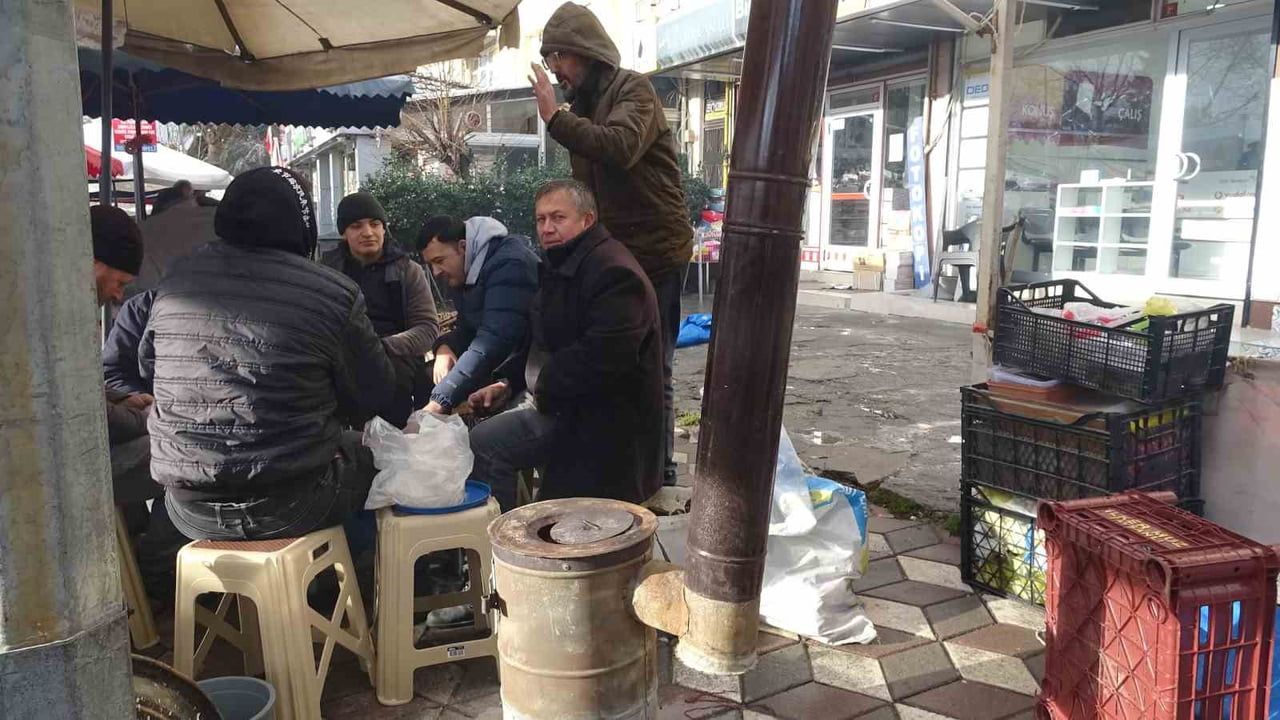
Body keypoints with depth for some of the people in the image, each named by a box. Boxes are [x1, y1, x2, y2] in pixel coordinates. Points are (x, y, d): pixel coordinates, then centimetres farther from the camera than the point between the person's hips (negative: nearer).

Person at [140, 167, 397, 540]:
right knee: (369, 452, 22)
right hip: (289, 508, -5)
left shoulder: (177, 278, 1)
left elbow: (147, 366, 17)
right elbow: (372, 398, -3)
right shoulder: (334, 292, -13)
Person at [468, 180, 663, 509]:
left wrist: (543, 390, -17)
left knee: (481, 446, -18)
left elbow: (602, 357, -29)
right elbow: (540, 342, 23)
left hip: (601, 418, -10)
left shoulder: (614, 272, -19)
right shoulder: (560, 268, 15)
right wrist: (509, 383, 7)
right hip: (560, 402, 11)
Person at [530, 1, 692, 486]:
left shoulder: (633, 91, -9)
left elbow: (621, 147, -30)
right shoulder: (583, 107, 15)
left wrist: (555, 119, -25)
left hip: (656, 252, -8)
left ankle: (659, 474, 7)